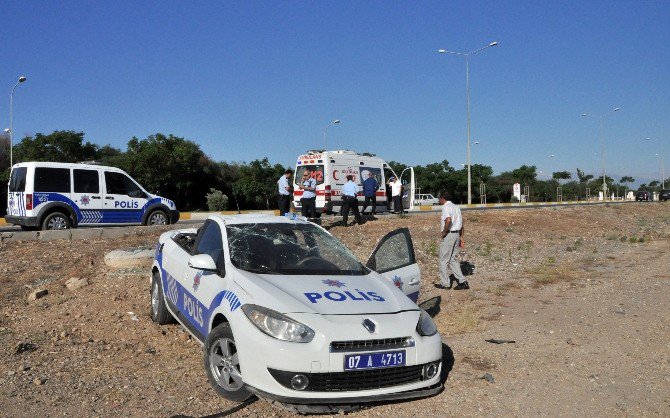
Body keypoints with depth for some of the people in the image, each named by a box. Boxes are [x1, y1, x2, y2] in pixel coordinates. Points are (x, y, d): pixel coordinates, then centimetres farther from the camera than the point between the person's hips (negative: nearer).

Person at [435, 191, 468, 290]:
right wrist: (461, 237, 19)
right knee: (453, 259, 14)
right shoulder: (456, 207, 16)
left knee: (444, 260, 3)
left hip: (448, 235, -9)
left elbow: (448, 220, -30)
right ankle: (462, 281, 6)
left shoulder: (446, 207, -12)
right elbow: (461, 224, 17)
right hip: (457, 234, 9)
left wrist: (443, 232, -18)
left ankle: (445, 283, 8)